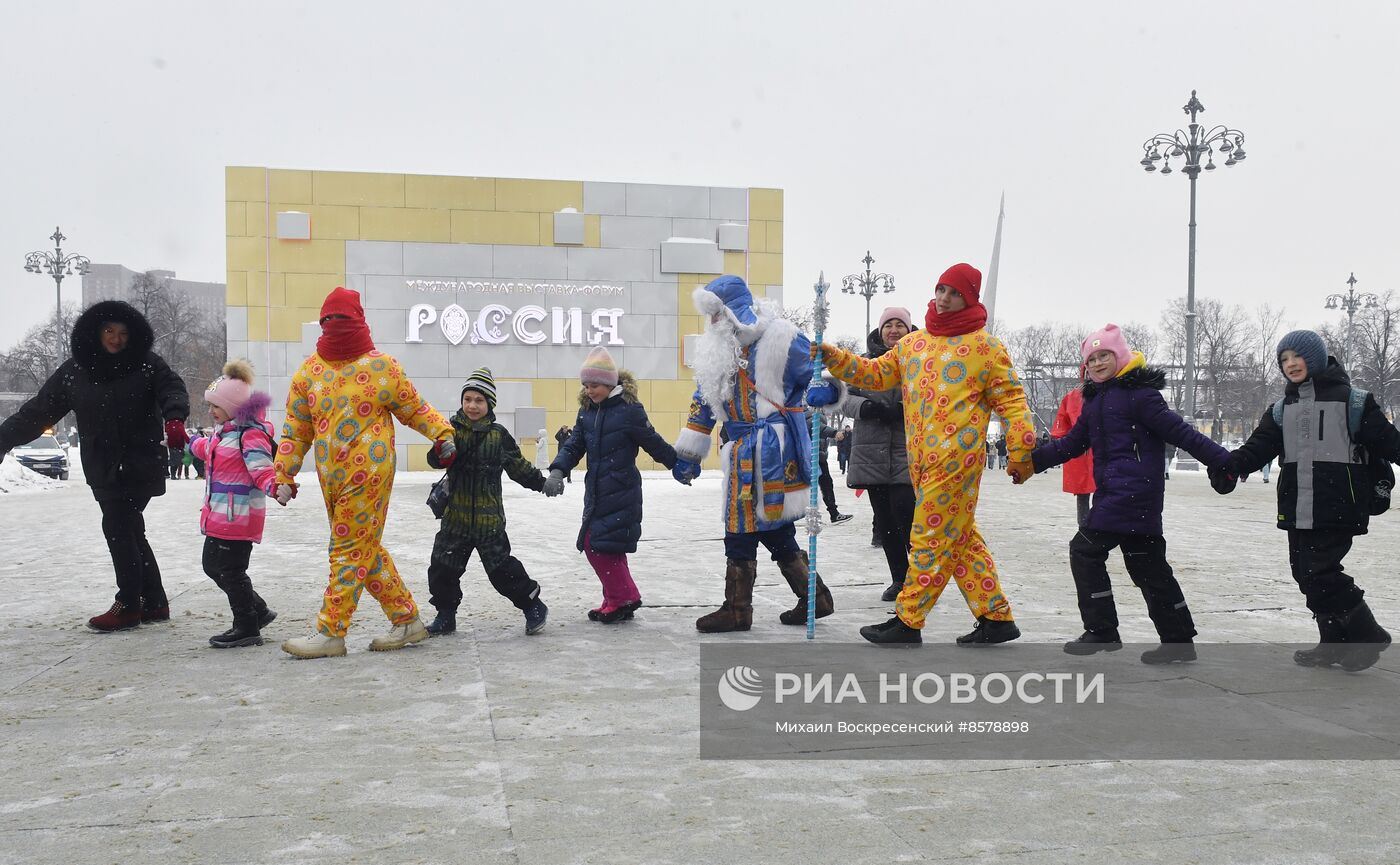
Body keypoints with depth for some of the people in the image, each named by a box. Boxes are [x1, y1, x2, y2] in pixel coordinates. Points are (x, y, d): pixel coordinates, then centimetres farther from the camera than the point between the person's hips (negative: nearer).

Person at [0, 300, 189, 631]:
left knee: (118, 528, -8)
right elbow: (39, 410, 7)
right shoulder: (73, 371, 6)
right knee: (129, 531, 10)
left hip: (140, 464, -5)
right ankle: (155, 603, 20)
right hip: (103, 469, 5)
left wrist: (174, 417, -37)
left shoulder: (147, 365, -3)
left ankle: (128, 606, 3)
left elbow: (171, 388, -15)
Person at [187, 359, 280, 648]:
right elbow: (208, 449, 37)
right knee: (213, 565, 17)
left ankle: (247, 628, 7)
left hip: (238, 515, -10)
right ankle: (258, 611, 26)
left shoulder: (251, 434, -17)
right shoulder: (221, 431, 13)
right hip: (219, 514, 11)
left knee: (231, 571, -5)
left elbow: (261, 467, -27)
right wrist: (192, 443, 54)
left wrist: (273, 485, -47)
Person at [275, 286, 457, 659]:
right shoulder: (309, 371, 10)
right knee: (366, 550, 11)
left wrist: (443, 435, -5)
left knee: (350, 549, -5)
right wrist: (284, 478, 11)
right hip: (330, 477, 6)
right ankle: (407, 620, 22)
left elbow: (415, 409, 8)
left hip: (369, 472, -6)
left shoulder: (382, 366, -2)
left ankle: (331, 632, 2)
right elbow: (295, 431, 14)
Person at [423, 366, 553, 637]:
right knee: (443, 565, 4)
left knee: (501, 567, -2)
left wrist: (543, 483, 2)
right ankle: (445, 615, 21)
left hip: (488, 515, -2)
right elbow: (436, 460, -11)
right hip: (456, 514, 2)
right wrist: (442, 451, -32)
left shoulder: (499, 435, -1)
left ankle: (534, 606, 15)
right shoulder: (453, 429, 0)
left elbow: (519, 467, 8)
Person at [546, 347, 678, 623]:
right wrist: (558, 470, -11)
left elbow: (654, 444, -4)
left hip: (622, 492, -7)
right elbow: (574, 446, 6)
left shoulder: (629, 410, -11)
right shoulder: (587, 411, 9)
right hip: (596, 491, 8)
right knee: (592, 545, 9)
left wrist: (680, 466, 6)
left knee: (604, 547, -10)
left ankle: (624, 599, 5)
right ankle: (617, 600, 21)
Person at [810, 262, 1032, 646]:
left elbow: (1011, 400, -2)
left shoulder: (985, 346, -1)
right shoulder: (912, 344, 16)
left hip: (956, 457, -7)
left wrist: (1021, 452, -8)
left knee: (931, 537, -4)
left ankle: (907, 621, 5)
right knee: (960, 537, 12)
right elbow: (876, 373, 18)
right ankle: (996, 617, 21)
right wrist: (835, 358, 5)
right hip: (921, 459, 7)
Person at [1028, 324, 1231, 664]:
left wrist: (1224, 462, -16)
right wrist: (1033, 460, 14)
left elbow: (1179, 431, -14)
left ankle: (1101, 632, 2)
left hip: (1131, 492, -9)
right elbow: (1072, 443, 21)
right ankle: (1179, 639, 18)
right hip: (1113, 493, 9)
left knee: (1086, 550, -6)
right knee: (1146, 562, 11)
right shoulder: (1095, 400, 17)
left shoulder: (1138, 393, -10)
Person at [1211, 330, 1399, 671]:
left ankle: (1366, 636, 4)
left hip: (1337, 509, -6)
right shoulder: (1281, 410, 16)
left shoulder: (1352, 401, 2)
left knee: (1320, 573, -12)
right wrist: (1230, 464, -14)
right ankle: (1335, 643, 23)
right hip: (1297, 510, 6)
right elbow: (1260, 446, 5)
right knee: (1307, 574, 9)